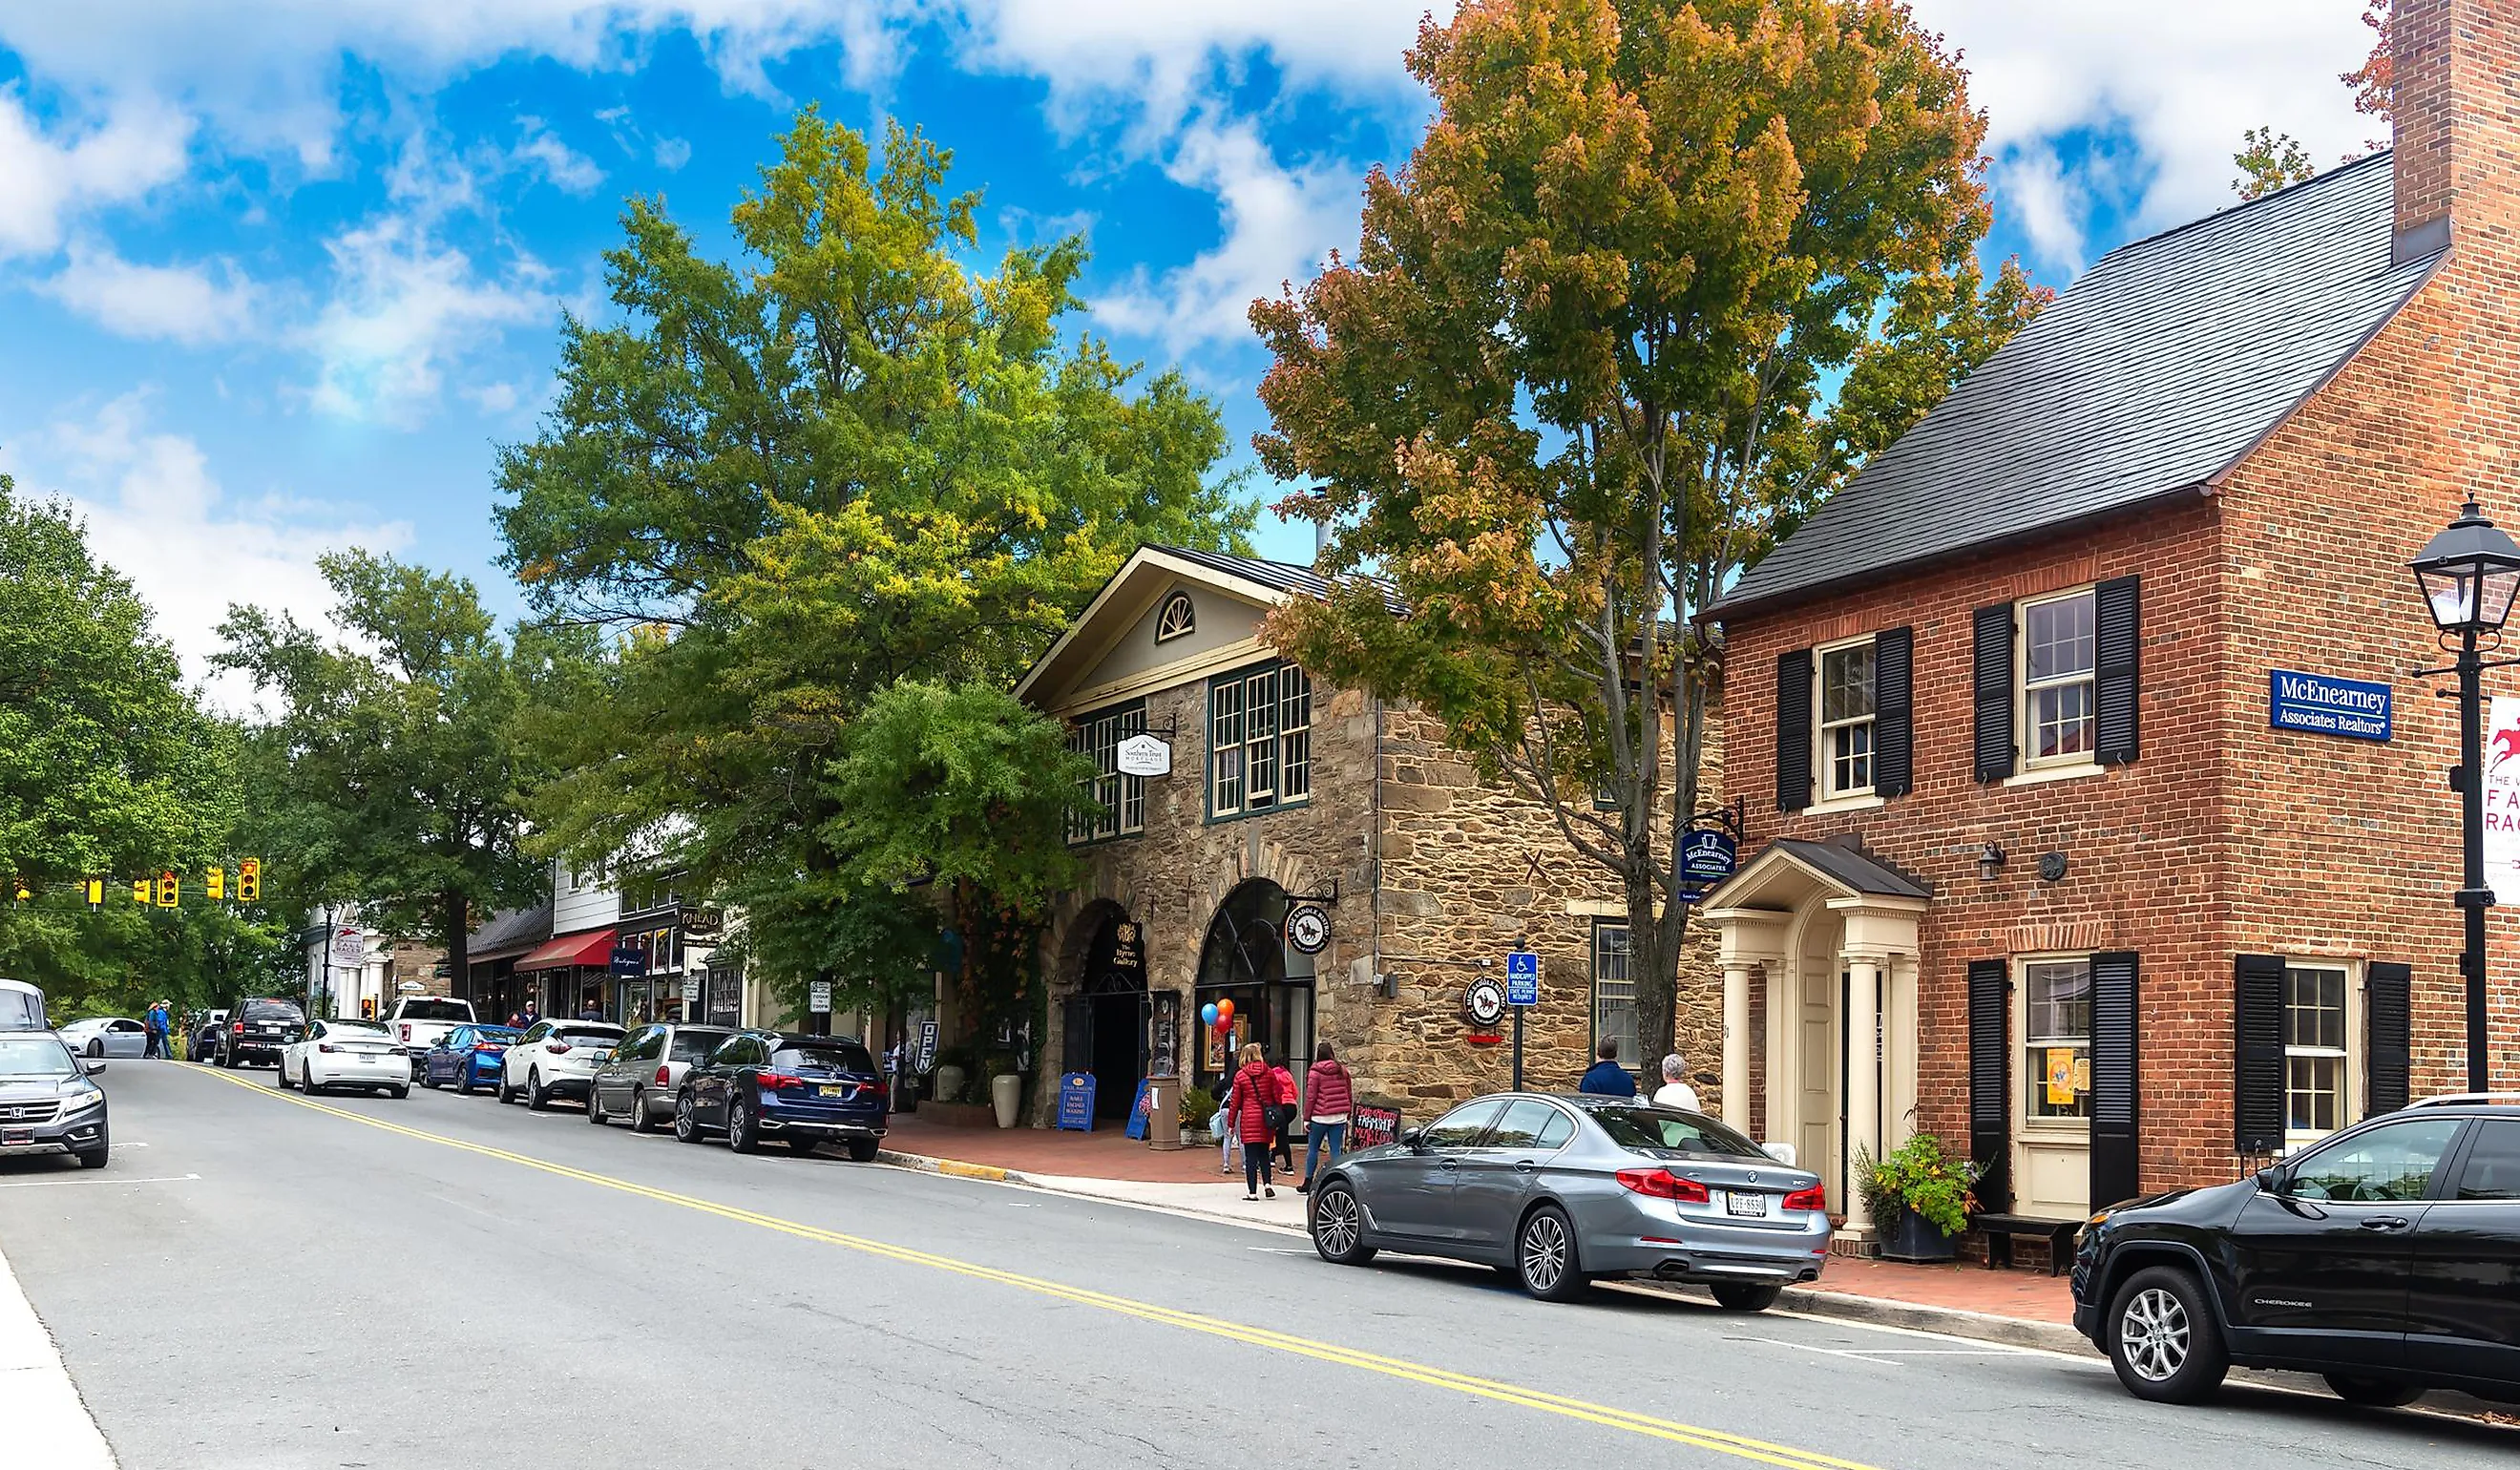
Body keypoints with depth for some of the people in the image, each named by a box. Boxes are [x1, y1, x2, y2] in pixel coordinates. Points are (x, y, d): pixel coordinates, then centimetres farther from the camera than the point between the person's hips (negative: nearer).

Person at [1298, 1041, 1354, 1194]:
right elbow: (1349, 1094, 12)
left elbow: (1310, 1096, -6)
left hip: (1320, 1117, -4)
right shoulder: (1343, 1071, 7)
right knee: (1335, 1149, 5)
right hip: (1340, 1117, 4)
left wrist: (1307, 1118, -1)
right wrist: (1348, 1115, 20)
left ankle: (1308, 1183, 13)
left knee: (1313, 1148, 8)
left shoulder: (1315, 1072, -6)